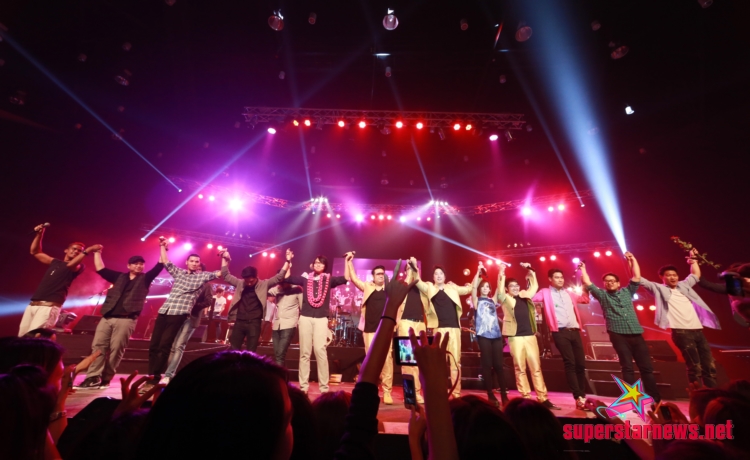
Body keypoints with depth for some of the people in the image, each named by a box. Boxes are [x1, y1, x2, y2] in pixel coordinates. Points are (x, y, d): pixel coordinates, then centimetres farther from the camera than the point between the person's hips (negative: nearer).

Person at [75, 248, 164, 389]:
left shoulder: (145, 279, 9)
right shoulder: (119, 277, 18)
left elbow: (160, 266, 0)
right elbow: (100, 269, 21)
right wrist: (97, 252, 22)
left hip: (126, 320, -4)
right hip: (107, 318, 4)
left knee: (116, 349, -2)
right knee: (98, 346, -1)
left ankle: (106, 379, 6)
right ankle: (93, 378, 3)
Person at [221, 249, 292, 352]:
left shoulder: (264, 284, -3)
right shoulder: (239, 283, 5)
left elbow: (279, 277, -8)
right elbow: (226, 275, 12)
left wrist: (287, 261, -16)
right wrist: (225, 259, 5)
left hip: (254, 323, -3)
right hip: (239, 322, 3)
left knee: (251, 352, 6)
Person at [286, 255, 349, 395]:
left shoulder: (329, 279, 7)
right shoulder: (305, 278, 9)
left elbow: (346, 278, -3)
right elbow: (286, 278, 7)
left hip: (321, 319, -1)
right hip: (305, 317, 2)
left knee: (320, 351, -6)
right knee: (304, 353, 6)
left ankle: (324, 387, 3)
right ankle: (303, 386, 16)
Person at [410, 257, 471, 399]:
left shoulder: (452, 287, 14)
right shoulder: (429, 288, 6)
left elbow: (469, 289, 23)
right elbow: (418, 282, -11)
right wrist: (414, 268, -25)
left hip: (454, 328, 3)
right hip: (439, 328, -2)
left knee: (455, 361, 7)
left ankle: (456, 392, 18)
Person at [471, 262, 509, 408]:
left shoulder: (492, 301, 17)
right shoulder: (477, 300, 4)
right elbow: (473, 287, -11)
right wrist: (478, 271, -13)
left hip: (496, 335, 4)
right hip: (484, 335, -4)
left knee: (498, 365, 6)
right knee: (487, 365, 0)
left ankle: (504, 395, 14)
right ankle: (491, 395, 9)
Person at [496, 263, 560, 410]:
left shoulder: (525, 297, 12)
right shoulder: (506, 299, -1)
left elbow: (534, 286, 21)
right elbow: (499, 293, -22)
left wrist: (530, 271, 13)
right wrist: (501, 275, -27)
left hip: (530, 336, 4)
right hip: (515, 337, -4)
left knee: (536, 368, 7)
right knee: (520, 369, 3)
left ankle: (543, 399, 14)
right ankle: (526, 399, 12)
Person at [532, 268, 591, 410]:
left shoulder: (569, 293, 19)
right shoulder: (546, 293, 1)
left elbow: (585, 299, 30)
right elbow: (531, 297, -12)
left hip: (575, 331, 6)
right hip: (560, 332, -6)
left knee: (581, 364, 8)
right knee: (570, 364, -7)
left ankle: (583, 396, 19)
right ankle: (578, 398, -1)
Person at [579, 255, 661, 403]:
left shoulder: (627, 291, 16)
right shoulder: (602, 295, 9)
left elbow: (637, 277, 10)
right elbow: (587, 283, 0)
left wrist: (632, 260, 10)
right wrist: (583, 269, 6)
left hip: (636, 334, 3)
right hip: (618, 335, -3)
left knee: (647, 367, 6)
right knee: (627, 367, 0)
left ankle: (656, 399, 16)